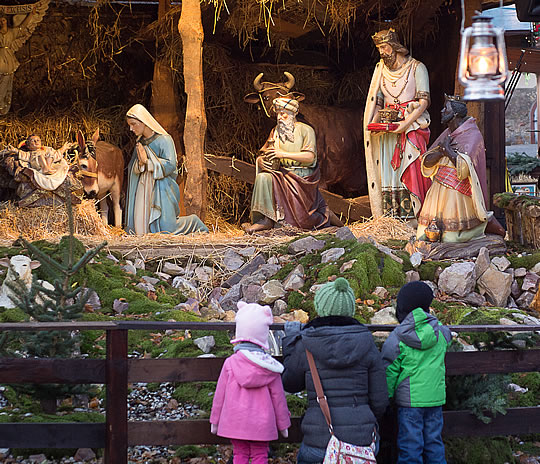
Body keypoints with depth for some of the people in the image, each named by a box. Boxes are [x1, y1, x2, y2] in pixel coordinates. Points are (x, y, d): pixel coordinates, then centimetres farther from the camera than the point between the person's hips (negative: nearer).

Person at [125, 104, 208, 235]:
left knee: (166, 228, -9)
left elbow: (171, 165, -16)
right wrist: (139, 163, -13)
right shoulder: (140, 143, 10)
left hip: (161, 189, -6)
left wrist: (148, 160, -19)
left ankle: (194, 224, 18)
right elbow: (134, 169, 9)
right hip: (143, 189, 6)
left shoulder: (164, 140, -10)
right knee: (140, 229, 0)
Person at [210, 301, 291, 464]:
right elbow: (278, 397, -1)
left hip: (235, 423, 1)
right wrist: (283, 424, 11)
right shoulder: (269, 368, -8)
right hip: (261, 425, -1)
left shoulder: (230, 363, -8)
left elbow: (220, 395, -1)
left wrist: (215, 420, 11)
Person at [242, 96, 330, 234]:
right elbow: (264, 154, 15)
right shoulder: (276, 132, 13)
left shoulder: (305, 130, -3)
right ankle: (265, 219, -24)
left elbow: (310, 157, -15)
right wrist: (260, 161, -11)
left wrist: (283, 154, -22)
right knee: (262, 177, -24)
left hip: (302, 176, -5)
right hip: (282, 174, 5)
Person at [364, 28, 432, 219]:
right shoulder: (381, 69, 15)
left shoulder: (417, 68, 0)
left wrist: (406, 123, -18)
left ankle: (410, 216, -16)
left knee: (408, 170, -14)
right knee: (387, 171, -4)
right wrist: (374, 124, -2)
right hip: (388, 128, 4)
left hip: (412, 125, -4)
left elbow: (424, 101, -7)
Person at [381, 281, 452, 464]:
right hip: (436, 397, 4)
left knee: (410, 447, 2)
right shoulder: (440, 332, -2)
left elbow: (389, 373, -7)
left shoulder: (396, 339, -10)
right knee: (433, 444, 13)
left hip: (410, 400, -4)